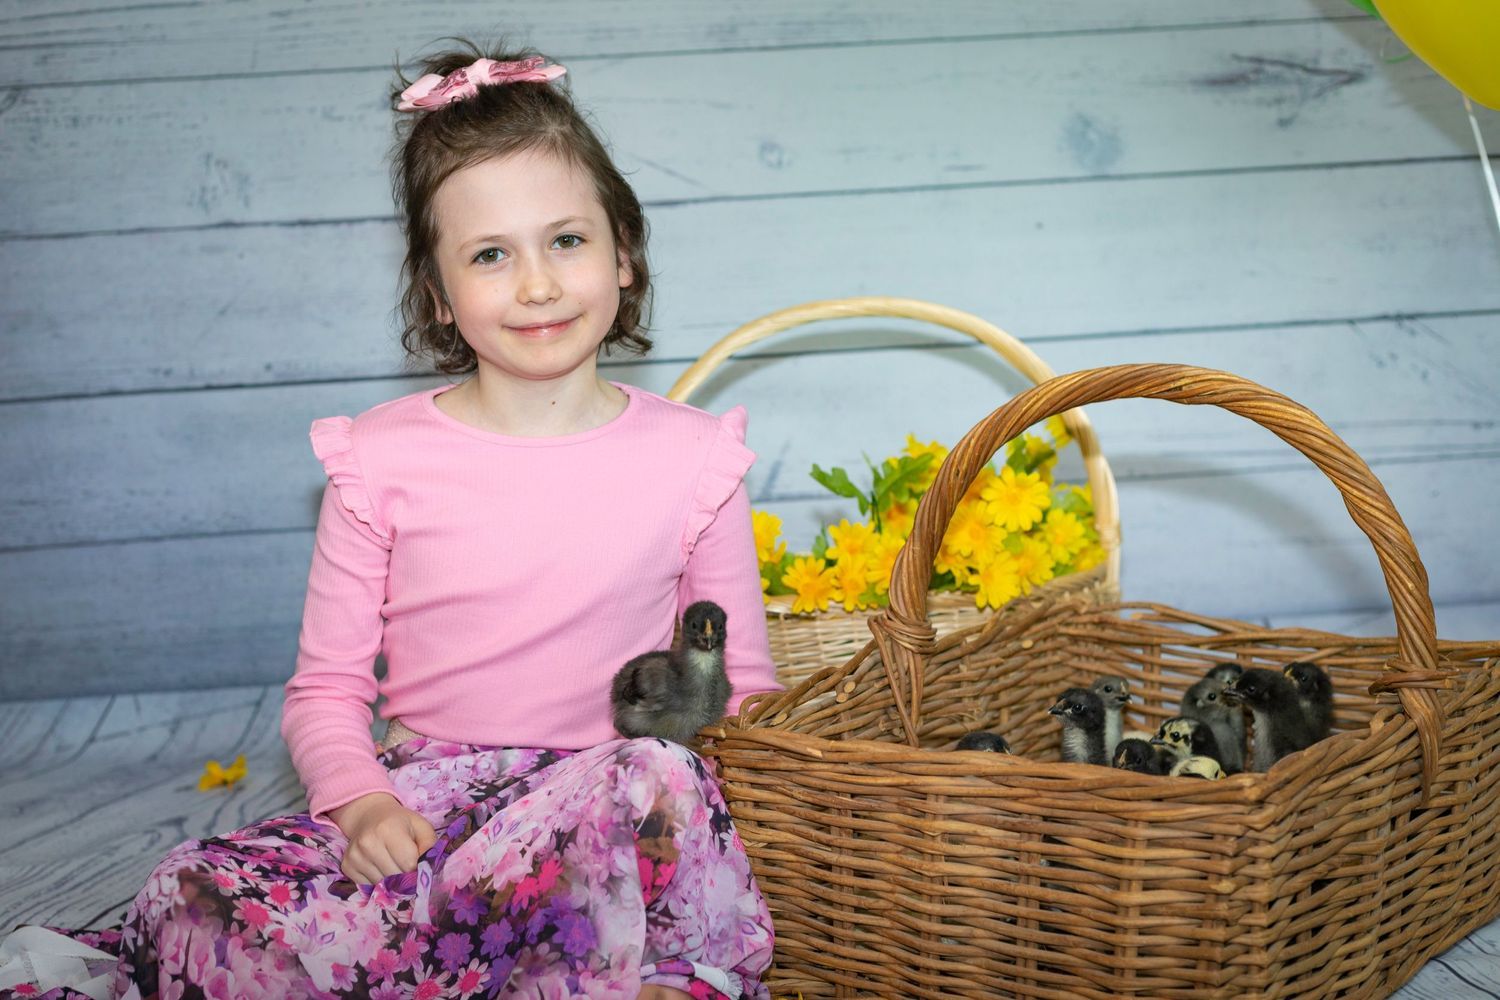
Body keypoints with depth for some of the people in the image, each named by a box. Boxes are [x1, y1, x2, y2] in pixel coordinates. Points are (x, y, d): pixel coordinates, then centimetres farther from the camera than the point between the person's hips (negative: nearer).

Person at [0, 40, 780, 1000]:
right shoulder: (384, 457, 2)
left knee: (659, 778, -38)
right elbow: (325, 687, 5)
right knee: (190, 900, -26)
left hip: (597, 802, 0)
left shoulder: (692, 456, 3)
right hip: (417, 801, 1)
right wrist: (362, 804, -16)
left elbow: (743, 687, 8)